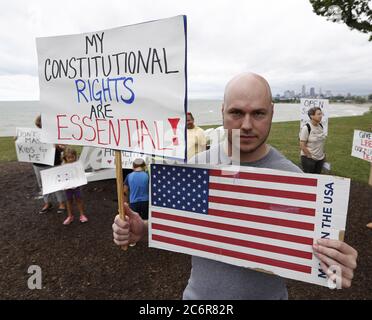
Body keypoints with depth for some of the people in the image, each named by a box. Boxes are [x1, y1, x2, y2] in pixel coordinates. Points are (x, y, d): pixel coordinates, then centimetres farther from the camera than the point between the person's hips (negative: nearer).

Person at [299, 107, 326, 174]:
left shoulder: (321, 126, 4)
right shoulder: (306, 128, -16)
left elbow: (322, 141, 15)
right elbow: (302, 145, -17)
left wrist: (323, 154, 11)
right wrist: (310, 156, -14)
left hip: (320, 158, 7)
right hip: (309, 159, -7)